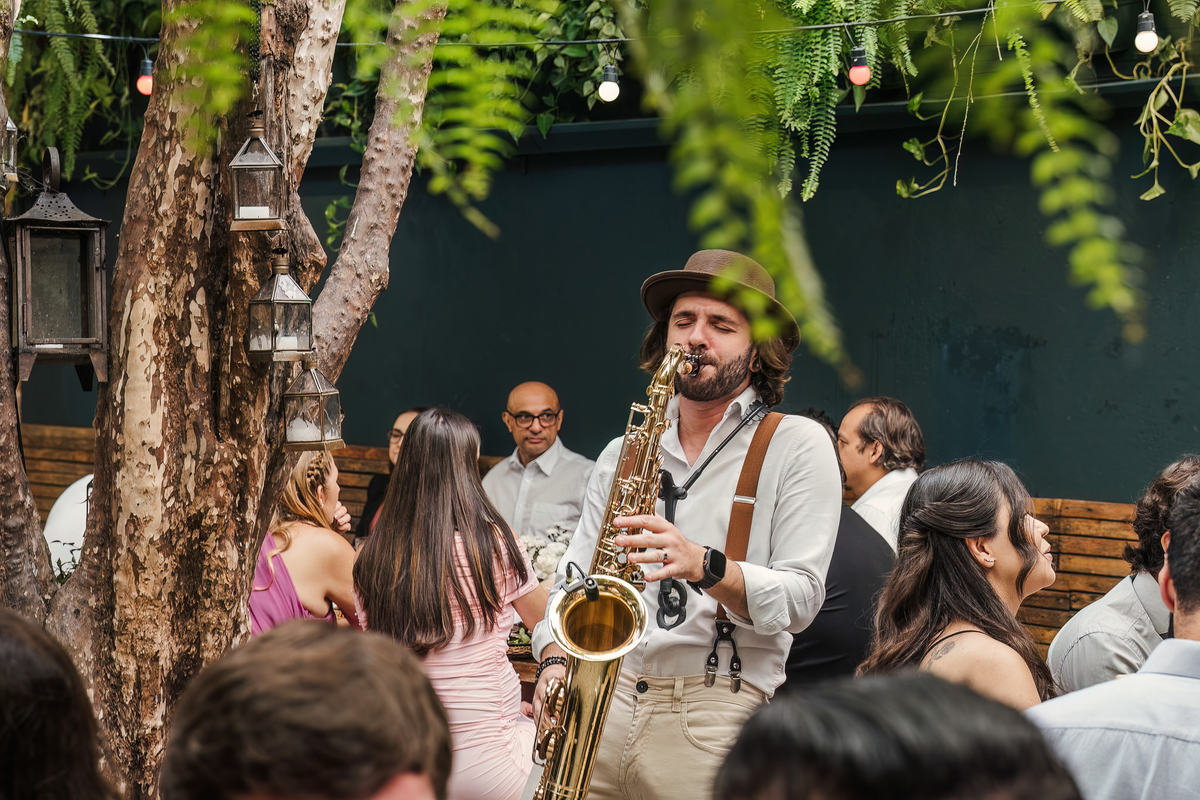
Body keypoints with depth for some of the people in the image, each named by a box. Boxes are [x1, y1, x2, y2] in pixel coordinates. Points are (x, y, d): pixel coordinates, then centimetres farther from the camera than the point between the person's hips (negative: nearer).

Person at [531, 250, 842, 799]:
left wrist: (705, 566, -22)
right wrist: (556, 661, -3)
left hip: (715, 718, -4)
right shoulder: (622, 454, 17)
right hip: (598, 702, 4)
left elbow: (801, 597, -6)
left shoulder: (797, 445, 3)